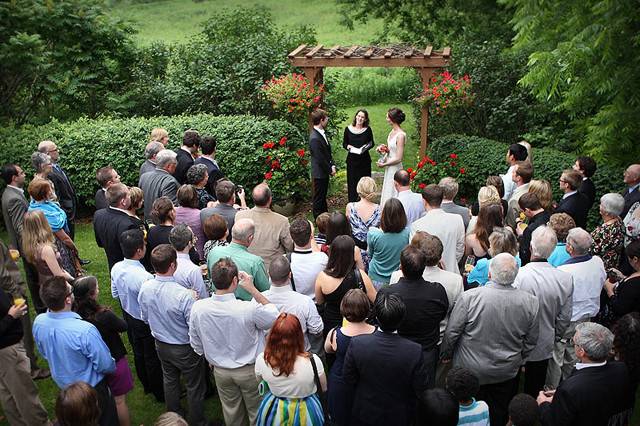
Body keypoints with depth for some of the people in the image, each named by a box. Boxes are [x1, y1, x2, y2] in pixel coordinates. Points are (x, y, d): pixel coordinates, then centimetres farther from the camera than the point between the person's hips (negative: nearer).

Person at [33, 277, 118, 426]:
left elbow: (44, 353, 0)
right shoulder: (85, 330, -40)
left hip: (62, 383, 6)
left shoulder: (38, 322, -21)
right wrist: (113, 366, -3)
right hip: (91, 388, -6)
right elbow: (105, 365, -26)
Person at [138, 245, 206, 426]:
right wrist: (193, 301, -12)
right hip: (184, 349, -6)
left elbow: (145, 318, -1)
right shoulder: (184, 295, -36)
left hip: (161, 345, 6)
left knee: (170, 380, 30)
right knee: (194, 387, 18)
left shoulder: (145, 288, -18)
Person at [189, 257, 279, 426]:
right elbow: (274, 317, -12)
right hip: (250, 371, -3)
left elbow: (196, 345, -5)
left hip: (220, 371, 3)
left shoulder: (198, 308, -21)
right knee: (256, 412, 22)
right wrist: (253, 290, -16)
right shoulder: (249, 309, -33)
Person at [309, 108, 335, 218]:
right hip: (319, 173, -9)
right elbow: (320, 159, -23)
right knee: (319, 198, 5)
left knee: (323, 196, 22)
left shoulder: (321, 133, 4)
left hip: (324, 172, 10)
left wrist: (332, 165, 2)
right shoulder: (315, 138, -26)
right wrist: (330, 170, -12)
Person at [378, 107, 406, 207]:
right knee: (387, 192, 17)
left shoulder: (401, 135, -22)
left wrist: (384, 164, -12)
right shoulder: (392, 131, 4)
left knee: (391, 193, 2)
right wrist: (384, 148, 0)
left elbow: (398, 158, -22)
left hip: (395, 169, -9)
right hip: (389, 168, 9)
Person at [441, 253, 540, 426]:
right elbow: (531, 341, 0)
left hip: (471, 372, -2)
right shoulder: (530, 302, -13)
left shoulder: (469, 297, -24)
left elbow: (452, 332, -14)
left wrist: (446, 354, 4)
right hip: (507, 373, 3)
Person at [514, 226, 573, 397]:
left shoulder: (517, 276, -29)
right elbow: (565, 318, -3)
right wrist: (555, 338, 16)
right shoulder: (566, 278, -15)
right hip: (544, 347, 3)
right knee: (535, 390, 23)